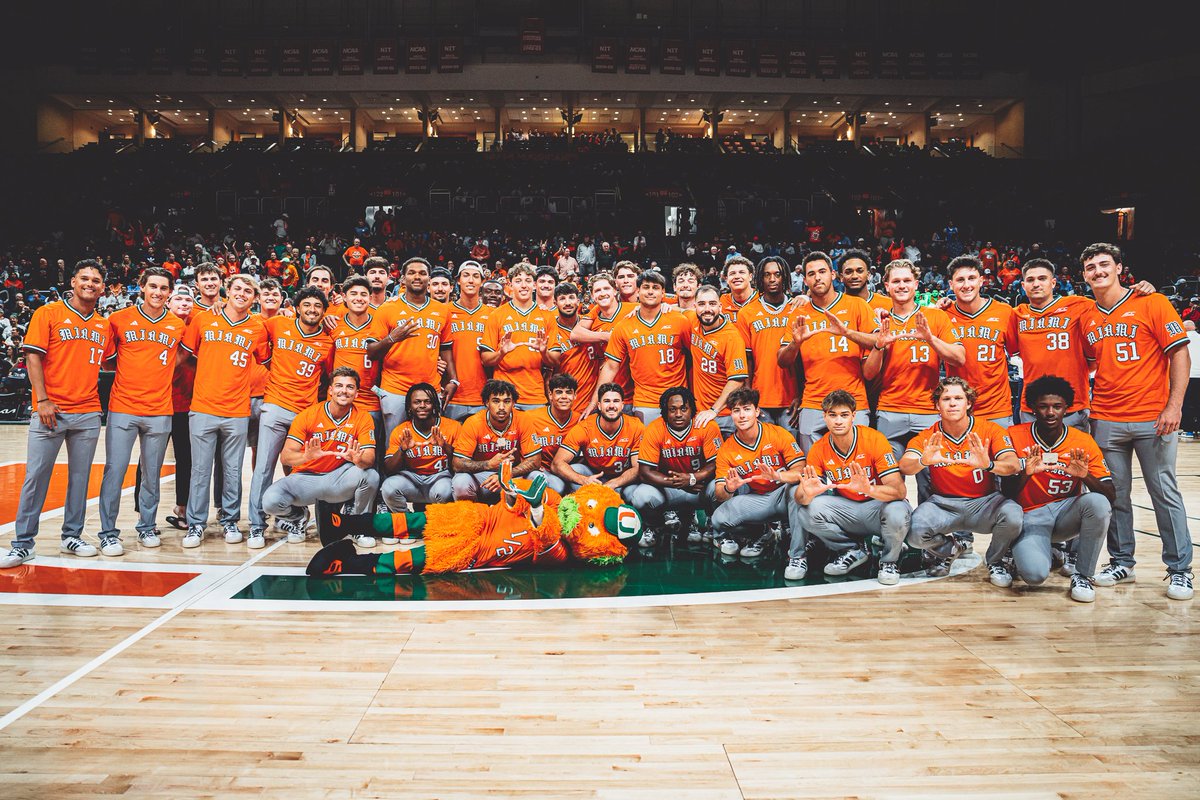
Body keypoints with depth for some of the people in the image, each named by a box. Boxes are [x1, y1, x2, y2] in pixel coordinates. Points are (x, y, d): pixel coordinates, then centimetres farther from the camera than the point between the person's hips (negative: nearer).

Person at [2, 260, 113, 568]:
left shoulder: (105, 326, 12)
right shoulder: (48, 313, 0)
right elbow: (33, 357, -5)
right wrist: (42, 400, -11)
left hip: (88, 413, 4)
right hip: (51, 412, -4)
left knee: (80, 476, 8)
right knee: (36, 476, -1)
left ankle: (72, 536, 20)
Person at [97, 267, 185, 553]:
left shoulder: (178, 326, 6)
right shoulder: (119, 319, 2)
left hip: (160, 412, 1)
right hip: (122, 408, -1)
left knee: (152, 473, 9)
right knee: (114, 470, -2)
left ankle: (147, 527, 22)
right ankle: (108, 533, 7)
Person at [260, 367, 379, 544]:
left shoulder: (362, 418, -5)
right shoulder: (308, 415, -9)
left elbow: (370, 459, -14)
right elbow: (285, 457, -15)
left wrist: (358, 459, -40)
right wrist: (307, 456, -38)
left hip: (339, 479, 0)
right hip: (305, 478, 0)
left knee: (371, 476, -30)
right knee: (271, 501, -28)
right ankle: (299, 516, 10)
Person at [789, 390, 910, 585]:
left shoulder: (874, 439, -18)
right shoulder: (819, 449, -8)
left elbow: (899, 490, -24)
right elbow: (800, 496, -13)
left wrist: (869, 489, -46)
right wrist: (808, 493, -39)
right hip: (846, 509, 3)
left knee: (897, 513, -37)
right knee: (806, 509, -23)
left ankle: (889, 561, -2)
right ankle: (853, 550, 3)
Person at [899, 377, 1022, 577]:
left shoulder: (990, 430, -5)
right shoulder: (927, 437, -4)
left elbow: (1013, 465, -19)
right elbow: (904, 466, -20)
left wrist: (989, 465, -42)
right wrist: (924, 461, -44)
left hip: (984, 502, 0)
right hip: (943, 504, 0)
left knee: (1012, 515, -32)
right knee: (915, 532, -28)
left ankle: (995, 561, 2)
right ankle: (949, 549, 11)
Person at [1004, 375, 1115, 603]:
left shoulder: (1084, 442, -4)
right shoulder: (1015, 436, -7)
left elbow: (1111, 496, -7)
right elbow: (1007, 494, -6)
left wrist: (1085, 477, -27)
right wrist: (1025, 474, -27)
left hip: (1066, 515, 3)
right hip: (1030, 516, -3)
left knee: (1098, 503, -32)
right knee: (1035, 574, -31)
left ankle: (1082, 574, -11)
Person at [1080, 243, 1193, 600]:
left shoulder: (1152, 303, -3)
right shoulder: (1087, 319, 9)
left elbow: (1180, 355, -4)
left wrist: (1174, 406, -12)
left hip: (1153, 419, -3)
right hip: (1105, 420, 4)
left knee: (1165, 493, 2)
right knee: (1115, 495, 8)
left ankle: (1180, 570, 14)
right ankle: (1121, 563, 21)